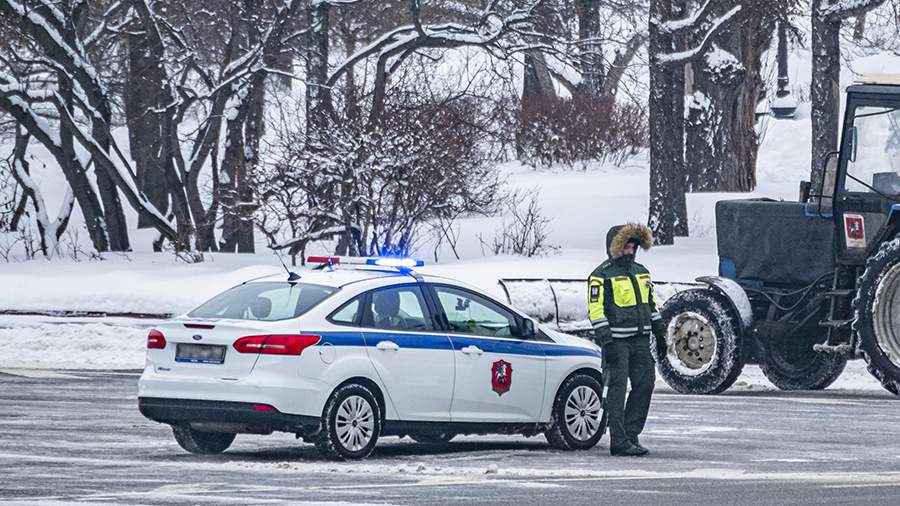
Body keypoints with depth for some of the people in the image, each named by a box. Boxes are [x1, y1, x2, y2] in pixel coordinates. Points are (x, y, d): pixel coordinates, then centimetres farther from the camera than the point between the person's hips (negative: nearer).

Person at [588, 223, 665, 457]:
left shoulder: (641, 273, 18)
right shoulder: (602, 276, -6)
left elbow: (650, 305, 26)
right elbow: (597, 310, -12)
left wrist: (660, 332, 21)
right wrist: (604, 339, -19)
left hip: (640, 340, 8)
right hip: (617, 340, -8)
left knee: (645, 384, 6)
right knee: (617, 389, -6)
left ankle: (630, 434, 15)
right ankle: (619, 442, -6)